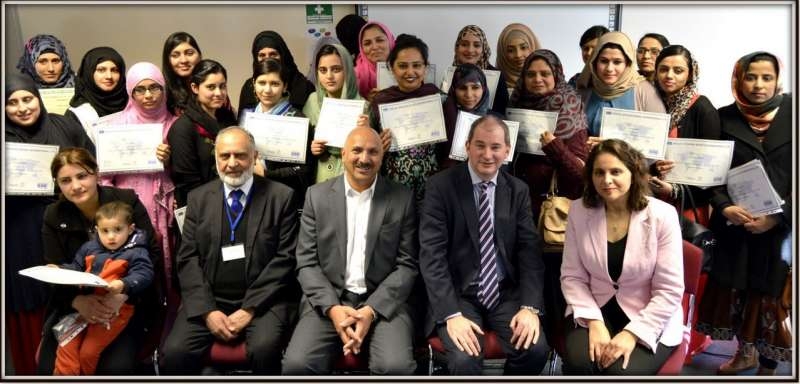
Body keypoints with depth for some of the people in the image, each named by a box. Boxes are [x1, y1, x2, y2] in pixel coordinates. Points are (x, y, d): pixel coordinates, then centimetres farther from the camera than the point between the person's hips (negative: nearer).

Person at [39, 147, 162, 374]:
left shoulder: (127, 201, -5)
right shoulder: (54, 216, 3)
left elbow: (153, 254, -5)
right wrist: (77, 300, -21)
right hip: (74, 305, 3)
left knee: (116, 368, -25)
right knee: (49, 369, -17)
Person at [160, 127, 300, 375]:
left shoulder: (281, 197, 1)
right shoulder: (199, 198, 10)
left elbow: (285, 258, -4)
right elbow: (188, 259, 5)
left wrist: (250, 308, -11)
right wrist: (208, 310, -8)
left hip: (262, 301, -2)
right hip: (209, 301, 3)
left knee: (265, 349, -30)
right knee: (174, 353, -20)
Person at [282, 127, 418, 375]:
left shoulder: (402, 199, 3)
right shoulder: (317, 195, 6)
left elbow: (407, 265, 0)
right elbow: (307, 263, 3)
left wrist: (371, 310, -12)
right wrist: (332, 308, -13)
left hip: (383, 302, 0)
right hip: (328, 300, 1)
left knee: (396, 367, -26)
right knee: (296, 364, -22)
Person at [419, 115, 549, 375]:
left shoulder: (518, 190, 5)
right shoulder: (440, 186, -7)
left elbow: (530, 251, 2)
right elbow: (432, 255, -12)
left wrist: (530, 307, -13)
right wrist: (452, 314, -22)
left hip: (506, 294, 3)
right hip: (458, 295, -3)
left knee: (535, 350, -20)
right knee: (464, 360, -27)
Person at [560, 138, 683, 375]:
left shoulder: (662, 215, -12)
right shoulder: (578, 210, -4)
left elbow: (669, 291, -11)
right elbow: (572, 276, -2)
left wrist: (632, 333, -18)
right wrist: (594, 322, -14)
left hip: (651, 322, -2)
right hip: (595, 311, 2)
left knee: (621, 372, -26)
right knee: (578, 363, -24)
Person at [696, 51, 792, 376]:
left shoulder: (791, 114, 0)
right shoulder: (725, 118, 3)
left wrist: (779, 216, -13)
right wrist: (724, 207, -13)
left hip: (781, 227, -1)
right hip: (734, 224, 2)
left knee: (773, 297, 5)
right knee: (733, 291, 11)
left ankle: (767, 368, 23)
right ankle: (745, 352, 35)